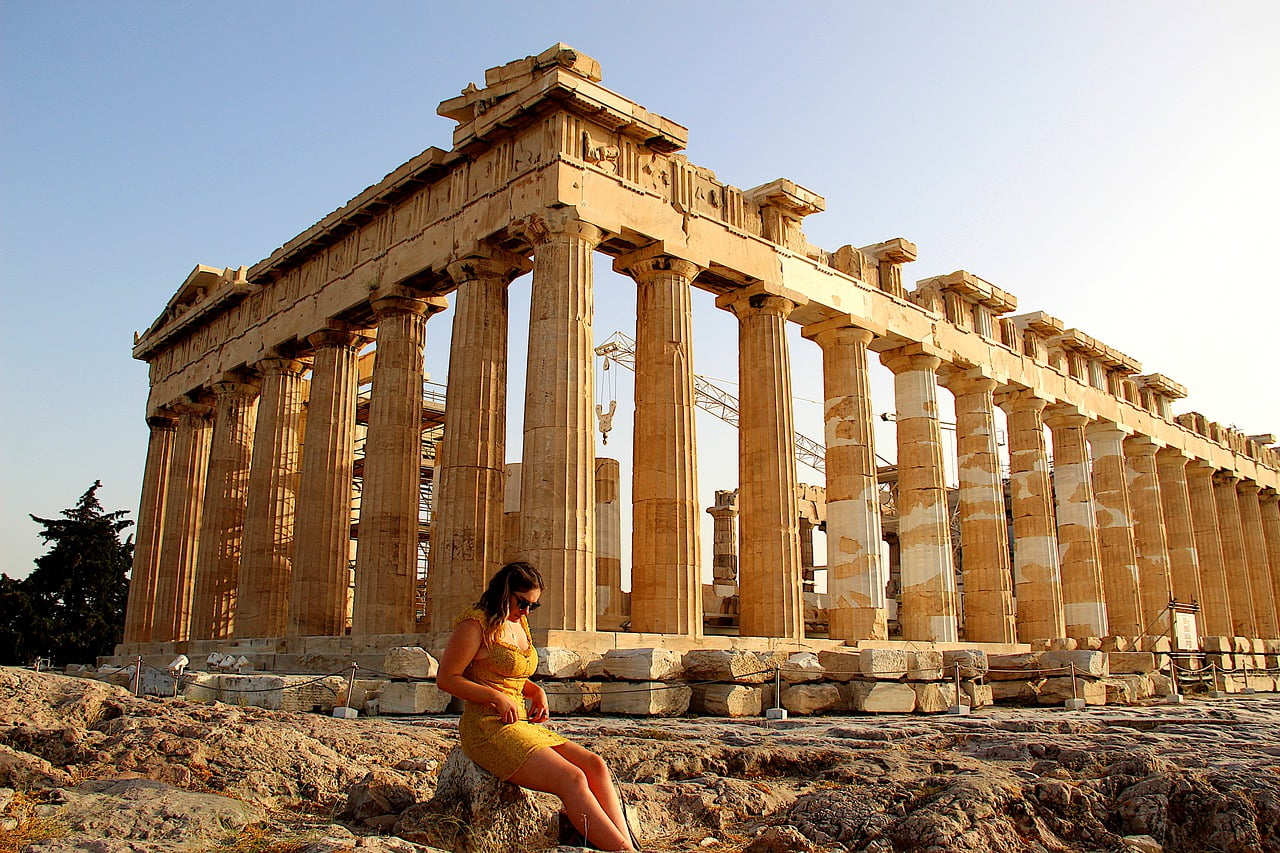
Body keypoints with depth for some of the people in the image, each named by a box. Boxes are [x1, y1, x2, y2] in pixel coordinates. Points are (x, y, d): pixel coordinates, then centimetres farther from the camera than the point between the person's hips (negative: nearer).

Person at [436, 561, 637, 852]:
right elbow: (446, 678, -9)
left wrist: (537, 691, 8)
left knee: (595, 765, -14)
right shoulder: (476, 625, -7)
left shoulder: (519, 624, 17)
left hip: (522, 725, 8)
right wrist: (497, 697, -16)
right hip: (487, 727, -8)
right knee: (571, 779, -25)